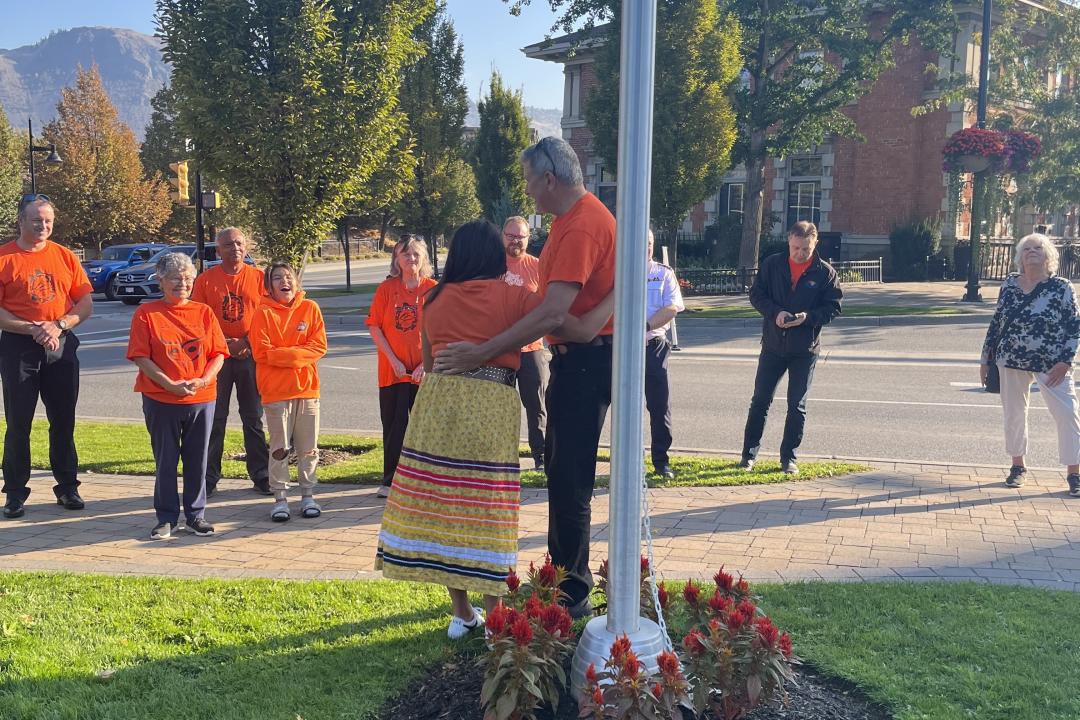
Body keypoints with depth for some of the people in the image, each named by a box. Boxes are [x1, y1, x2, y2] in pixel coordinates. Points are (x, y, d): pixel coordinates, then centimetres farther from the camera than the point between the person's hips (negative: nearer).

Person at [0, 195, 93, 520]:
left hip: (61, 346, 3)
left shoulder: (64, 256, 7)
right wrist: (32, 330, -18)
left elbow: (86, 304, 4)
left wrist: (58, 326, -12)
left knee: (63, 421, 9)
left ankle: (67, 487, 19)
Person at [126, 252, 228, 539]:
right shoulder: (146, 313, -2)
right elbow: (141, 357, -7)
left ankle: (196, 515, 22)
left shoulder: (204, 312, 6)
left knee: (197, 460, 9)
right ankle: (166, 518, 17)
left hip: (202, 399, 2)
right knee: (165, 461, 6)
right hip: (160, 400, -2)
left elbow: (218, 353, 5)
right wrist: (171, 385, -16)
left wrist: (204, 380, -12)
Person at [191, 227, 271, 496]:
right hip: (217, 357, -1)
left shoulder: (258, 277, 3)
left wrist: (244, 342, -12)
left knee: (254, 418, 7)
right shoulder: (205, 280, 1)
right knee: (214, 419, 4)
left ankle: (260, 476, 15)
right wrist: (224, 343, -12)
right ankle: (209, 479, 11)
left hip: (251, 356, 1)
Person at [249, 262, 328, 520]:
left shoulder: (310, 308, 2)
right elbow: (262, 353, -11)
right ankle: (280, 498, 13)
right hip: (276, 391, -2)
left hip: (307, 388, 2)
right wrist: (297, 354, -13)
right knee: (280, 448, 5)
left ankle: (308, 496, 20)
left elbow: (319, 346, -3)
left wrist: (283, 354, -12)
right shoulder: (264, 313, -4)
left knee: (308, 448, 9)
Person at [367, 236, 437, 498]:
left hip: (424, 370, 0)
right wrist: (393, 360, -9)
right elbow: (374, 326, -1)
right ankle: (390, 481, 13)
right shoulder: (386, 288, 2)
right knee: (394, 425, 3)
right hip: (392, 369, 0)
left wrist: (427, 363, -10)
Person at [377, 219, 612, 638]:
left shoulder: (436, 299, 11)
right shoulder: (513, 296, 0)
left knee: (439, 506, 11)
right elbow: (582, 330, -6)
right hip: (491, 409, -3)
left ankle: (461, 613, 20)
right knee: (487, 513, 6)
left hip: (437, 402, 3)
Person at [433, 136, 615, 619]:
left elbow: (553, 313, -30)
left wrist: (482, 354, -29)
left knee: (569, 477, -6)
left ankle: (572, 595, 4)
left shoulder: (582, 225, -22)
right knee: (559, 467, 18)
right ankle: (562, 575, 31)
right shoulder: (570, 218, 13)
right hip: (573, 357, 11)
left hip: (586, 360, -11)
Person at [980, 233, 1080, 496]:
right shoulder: (1009, 284, 4)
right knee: (1014, 414, 11)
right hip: (1011, 361, 3)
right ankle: (1018, 466, 28)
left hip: (1051, 365, -3)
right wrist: (986, 358, 10)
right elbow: (997, 322, 11)